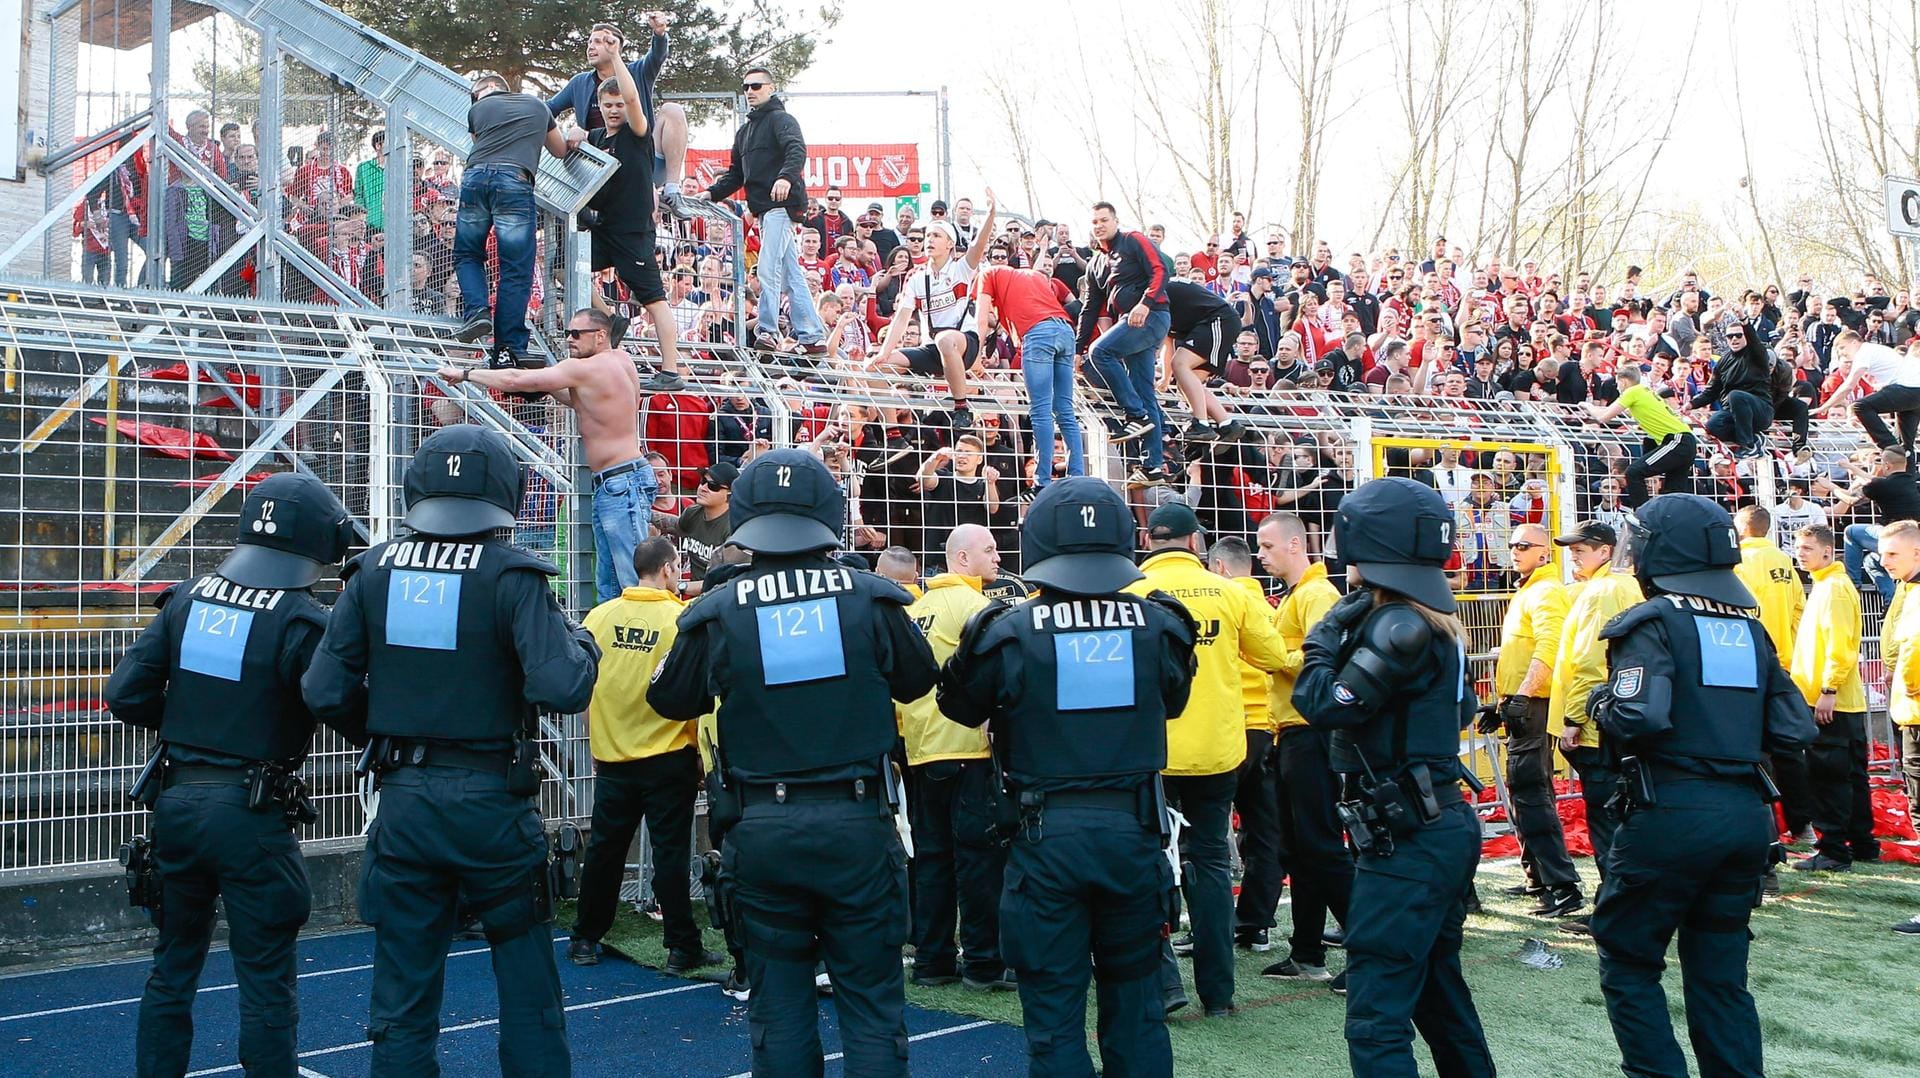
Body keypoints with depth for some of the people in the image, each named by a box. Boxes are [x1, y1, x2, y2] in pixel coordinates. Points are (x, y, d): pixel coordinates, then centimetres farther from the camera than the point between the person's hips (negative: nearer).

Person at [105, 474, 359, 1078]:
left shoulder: (187, 599, 2)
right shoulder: (301, 621, -15)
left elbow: (125, 695, 2)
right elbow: (353, 718, -16)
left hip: (176, 801, 6)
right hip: (250, 817, -6)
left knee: (173, 967, 19)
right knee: (265, 984, 3)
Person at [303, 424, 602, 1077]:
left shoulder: (374, 573, -1)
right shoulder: (511, 577, -12)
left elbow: (322, 695, -1)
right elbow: (562, 690, -22)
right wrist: (582, 645, -2)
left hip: (403, 803, 3)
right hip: (493, 804, -3)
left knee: (402, 996, 13)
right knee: (527, 985, 11)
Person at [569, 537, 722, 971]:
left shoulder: (599, 617, -1)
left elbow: (584, 689, 6)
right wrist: (701, 753, 1)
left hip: (612, 757, 4)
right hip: (668, 757, -3)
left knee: (604, 849, 14)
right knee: (671, 854, 3)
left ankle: (584, 939, 23)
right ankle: (683, 948, 9)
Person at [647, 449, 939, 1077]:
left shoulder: (717, 613, -7)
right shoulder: (871, 600, -6)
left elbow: (669, 700, 8)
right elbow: (918, 680, 10)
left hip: (760, 830, 0)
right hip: (857, 823, 0)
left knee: (778, 1007, 12)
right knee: (871, 1003, 9)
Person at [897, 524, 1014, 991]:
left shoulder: (916, 608, 12)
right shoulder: (973, 604, -11)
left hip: (920, 751, 8)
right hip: (967, 749, -8)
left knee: (932, 855, 11)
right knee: (980, 856, -2)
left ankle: (932, 960, 15)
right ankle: (984, 963, 1)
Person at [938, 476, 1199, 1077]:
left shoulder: (1007, 633, -12)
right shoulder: (1157, 625, -4)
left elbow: (960, 706, 6)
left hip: (1046, 836, -2)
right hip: (1134, 829, 3)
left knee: (1053, 1013, 7)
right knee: (1135, 1004, 17)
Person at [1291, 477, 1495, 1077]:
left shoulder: (1400, 627, -18)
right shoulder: (1435, 622, 12)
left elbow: (1326, 705, -23)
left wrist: (1325, 636, -7)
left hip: (1408, 841, -10)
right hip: (1446, 826, 10)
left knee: (1376, 1020, -10)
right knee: (1438, 991, 22)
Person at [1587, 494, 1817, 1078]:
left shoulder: (1653, 623, -9)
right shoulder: (1750, 630, 11)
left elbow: (1638, 719, -22)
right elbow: (1794, 730, 8)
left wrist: (1600, 703, -3)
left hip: (1671, 815, -6)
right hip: (1746, 815, 6)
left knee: (1628, 960, 7)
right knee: (1720, 975, 14)